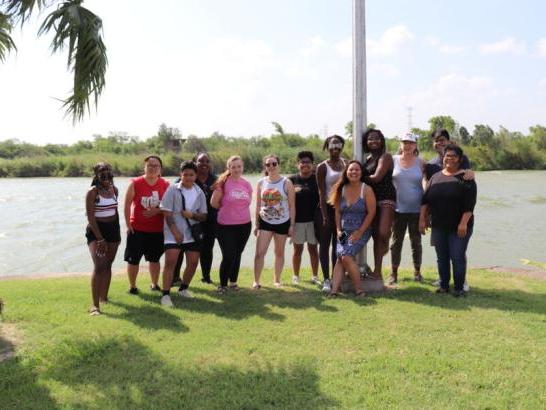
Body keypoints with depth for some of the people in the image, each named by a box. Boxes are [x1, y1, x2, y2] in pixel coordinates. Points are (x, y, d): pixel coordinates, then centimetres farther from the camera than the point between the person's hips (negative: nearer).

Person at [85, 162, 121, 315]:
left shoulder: (114, 189, 7)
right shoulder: (92, 192, -12)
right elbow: (90, 217, -15)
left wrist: (118, 233, 17)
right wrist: (100, 239, -19)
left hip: (112, 229, 6)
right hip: (96, 230, -6)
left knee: (108, 265, 13)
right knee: (99, 266, -16)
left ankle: (104, 296, 29)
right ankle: (95, 305, -16)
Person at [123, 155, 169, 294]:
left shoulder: (165, 185, -1)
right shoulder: (135, 184, -6)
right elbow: (127, 205, -4)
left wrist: (157, 211, -16)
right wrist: (128, 224, -7)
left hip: (157, 229, 2)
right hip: (137, 229, -2)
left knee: (154, 258, 15)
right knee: (133, 259, 3)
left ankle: (155, 284, 30)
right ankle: (132, 286, 19)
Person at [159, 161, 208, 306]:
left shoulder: (199, 193, 6)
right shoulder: (173, 189, -5)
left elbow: (204, 216, 6)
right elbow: (167, 213, -9)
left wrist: (192, 215, -15)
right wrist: (175, 232, -16)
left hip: (192, 234, 4)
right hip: (173, 233, -4)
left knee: (193, 262, 7)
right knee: (170, 262, -11)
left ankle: (183, 288, 28)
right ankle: (165, 294, -4)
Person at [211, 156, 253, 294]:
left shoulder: (247, 184, 4)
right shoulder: (223, 182, -11)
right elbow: (214, 203, -9)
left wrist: (237, 210, 9)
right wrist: (227, 210, 4)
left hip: (244, 225, 5)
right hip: (226, 226, -5)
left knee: (237, 255, 14)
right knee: (228, 256, -5)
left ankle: (233, 282, 30)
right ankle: (222, 285, 14)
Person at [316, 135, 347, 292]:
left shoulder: (346, 163, 8)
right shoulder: (322, 167, -5)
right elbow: (322, 193, -9)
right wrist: (325, 216, -14)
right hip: (328, 207, -4)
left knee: (338, 244, 10)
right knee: (325, 244, -2)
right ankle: (326, 280, 2)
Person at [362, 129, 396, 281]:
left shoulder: (385, 157, -4)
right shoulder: (367, 158, 18)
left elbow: (376, 177, -14)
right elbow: (364, 176, 16)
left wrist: (361, 178, -2)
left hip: (386, 198, -7)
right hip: (372, 199, 7)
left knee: (383, 233, -19)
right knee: (375, 235, 6)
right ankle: (377, 271, 13)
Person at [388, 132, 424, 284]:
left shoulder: (420, 162, 0)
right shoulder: (393, 160, 1)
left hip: (416, 209, 0)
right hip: (398, 209, 0)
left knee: (416, 241, 10)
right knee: (396, 241, 6)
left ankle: (417, 272, 25)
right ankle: (394, 273, 16)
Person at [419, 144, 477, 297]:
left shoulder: (466, 179, -4)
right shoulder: (436, 177, 10)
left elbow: (469, 204, -11)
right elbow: (425, 200, 9)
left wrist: (463, 223, -19)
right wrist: (422, 219, 2)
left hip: (459, 227, -4)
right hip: (438, 226, 4)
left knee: (457, 257, -2)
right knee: (441, 257, 10)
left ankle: (459, 288, 10)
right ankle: (443, 285, 21)